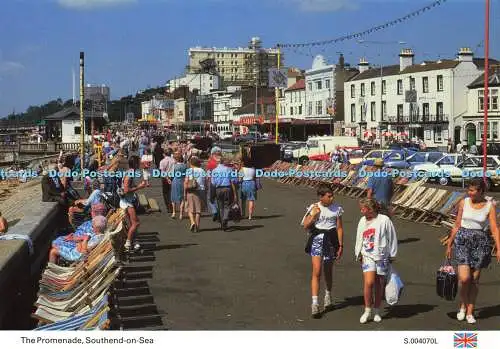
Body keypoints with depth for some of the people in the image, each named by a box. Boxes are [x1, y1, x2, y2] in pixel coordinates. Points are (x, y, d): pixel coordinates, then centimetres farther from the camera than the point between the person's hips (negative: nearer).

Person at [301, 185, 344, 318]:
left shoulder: (337, 209, -1)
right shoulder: (314, 207, -3)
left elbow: (339, 228, 3)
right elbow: (305, 226, -1)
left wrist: (341, 245, 1)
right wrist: (313, 215, -16)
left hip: (331, 239, 1)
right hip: (317, 238, -1)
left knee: (328, 271, 14)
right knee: (317, 271, -9)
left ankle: (328, 295, 38)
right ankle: (315, 303, -9)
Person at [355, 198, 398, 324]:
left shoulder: (384, 220, -8)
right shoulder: (362, 221, 5)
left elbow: (392, 238, 0)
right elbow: (359, 239, 16)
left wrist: (392, 256, 3)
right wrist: (358, 254, 16)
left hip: (382, 257, -2)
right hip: (367, 256, 2)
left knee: (379, 285, 7)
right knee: (368, 282, -15)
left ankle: (377, 312, 22)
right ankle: (367, 311, -2)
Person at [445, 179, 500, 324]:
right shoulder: (464, 203, 1)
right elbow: (457, 225, 9)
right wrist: (449, 244, 12)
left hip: (480, 242, 0)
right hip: (463, 241, 0)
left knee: (475, 279, 6)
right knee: (464, 278, -12)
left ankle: (470, 312, 19)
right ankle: (462, 306, 14)